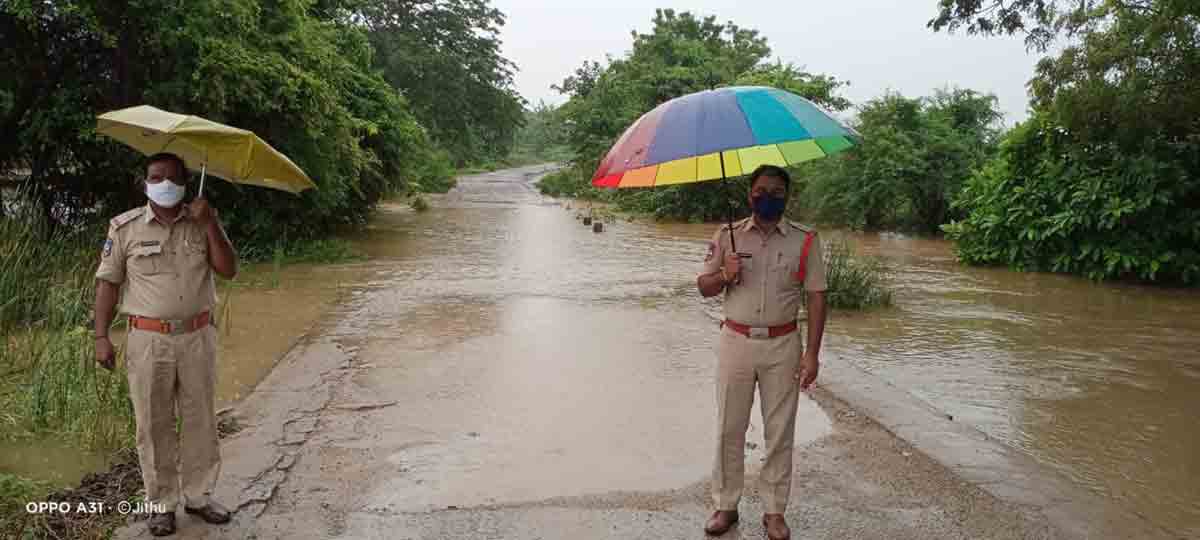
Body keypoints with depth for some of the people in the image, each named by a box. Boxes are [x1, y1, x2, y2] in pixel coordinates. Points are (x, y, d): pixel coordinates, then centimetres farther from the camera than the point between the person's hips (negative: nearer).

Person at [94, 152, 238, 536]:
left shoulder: (203, 223, 4)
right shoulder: (125, 227, 0)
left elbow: (228, 270, -6)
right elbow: (108, 282, 1)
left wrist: (210, 224, -15)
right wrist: (101, 337, -4)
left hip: (198, 337, 2)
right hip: (149, 340, -2)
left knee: (200, 420, 9)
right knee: (154, 425, 5)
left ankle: (198, 495, 23)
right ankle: (162, 504, 18)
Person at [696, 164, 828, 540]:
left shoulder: (804, 240, -1)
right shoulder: (728, 235, 2)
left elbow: (816, 298, -2)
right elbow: (704, 287, 6)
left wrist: (811, 353, -8)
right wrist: (724, 275, -17)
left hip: (782, 346, -1)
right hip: (736, 343, 1)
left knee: (780, 431, 7)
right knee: (729, 428, 8)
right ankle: (726, 505, 22)